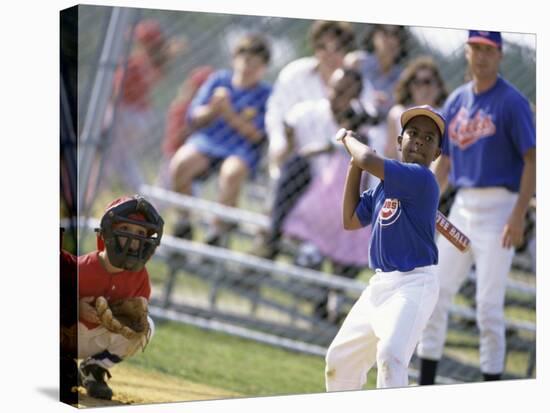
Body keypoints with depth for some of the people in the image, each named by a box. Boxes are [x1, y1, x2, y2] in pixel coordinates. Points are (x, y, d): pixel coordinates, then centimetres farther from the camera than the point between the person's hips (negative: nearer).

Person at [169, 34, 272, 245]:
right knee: (179, 164, -27)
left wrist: (229, 114, -19)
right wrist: (213, 110, -14)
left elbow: (257, 136, -7)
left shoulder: (266, 95, 1)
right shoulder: (219, 80, 9)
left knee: (231, 172, -36)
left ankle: (216, 232, -24)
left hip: (243, 149, -3)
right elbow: (194, 118, 8)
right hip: (207, 140, 3)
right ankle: (183, 222, -11)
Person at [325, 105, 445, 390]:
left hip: (413, 284, -9)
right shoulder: (385, 185, 11)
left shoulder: (422, 179, -15)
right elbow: (351, 221, 15)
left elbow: (369, 161, -26)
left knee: (390, 354, -29)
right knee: (339, 358, 17)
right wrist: (353, 168, 8)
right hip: (380, 284, 9)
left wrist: (349, 139, -4)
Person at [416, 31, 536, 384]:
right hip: (462, 205, 7)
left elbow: (532, 160, -12)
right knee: (435, 295, 7)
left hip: (498, 207, -7)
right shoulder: (456, 101, 11)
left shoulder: (512, 102, -8)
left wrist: (519, 215, -21)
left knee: (488, 305, -7)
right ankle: (426, 386, 18)